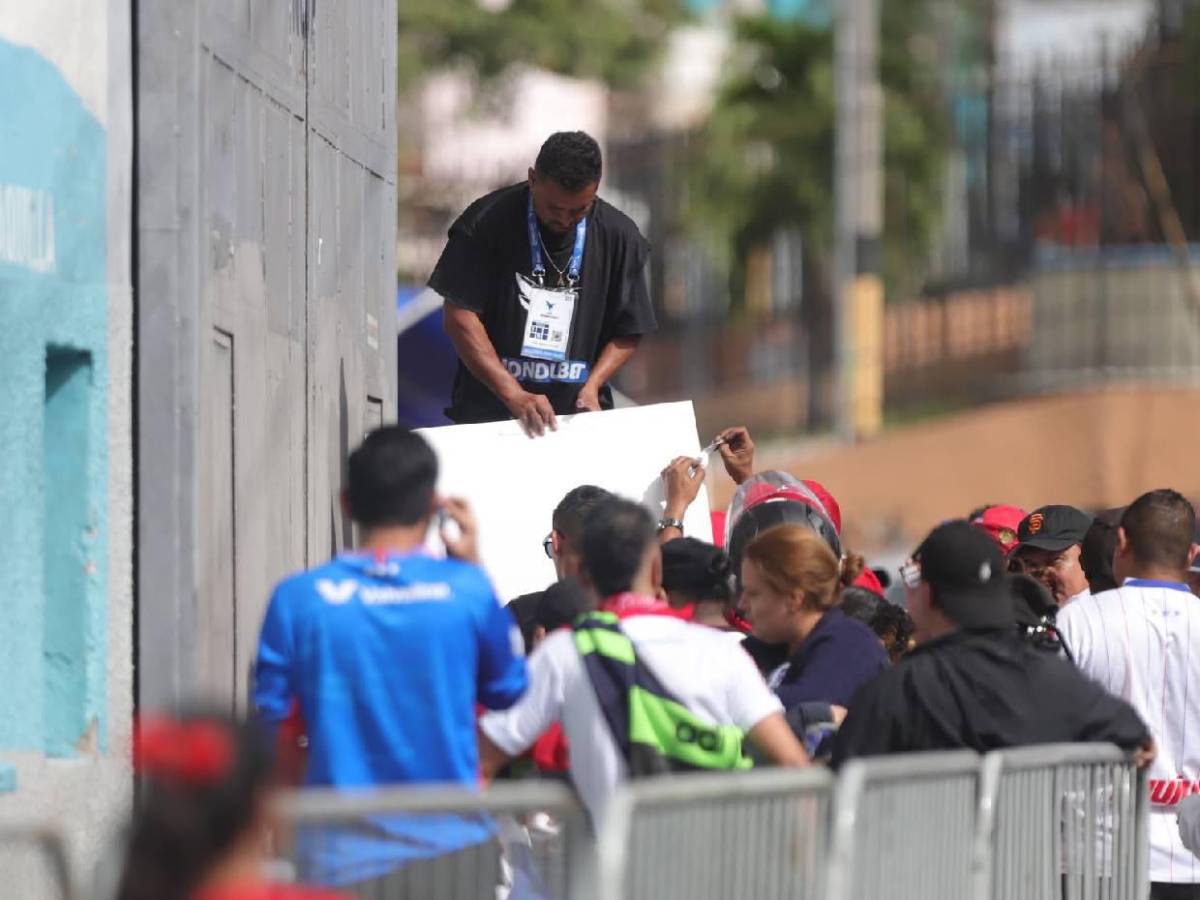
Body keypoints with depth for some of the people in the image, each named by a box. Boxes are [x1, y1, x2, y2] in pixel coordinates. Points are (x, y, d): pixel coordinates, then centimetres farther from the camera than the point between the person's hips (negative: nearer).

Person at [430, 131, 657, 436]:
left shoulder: (619, 236, 1)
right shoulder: (488, 223, -7)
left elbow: (627, 333, 7)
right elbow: (460, 316, -10)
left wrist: (591, 387, -11)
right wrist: (514, 395, -18)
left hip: (579, 413, 2)